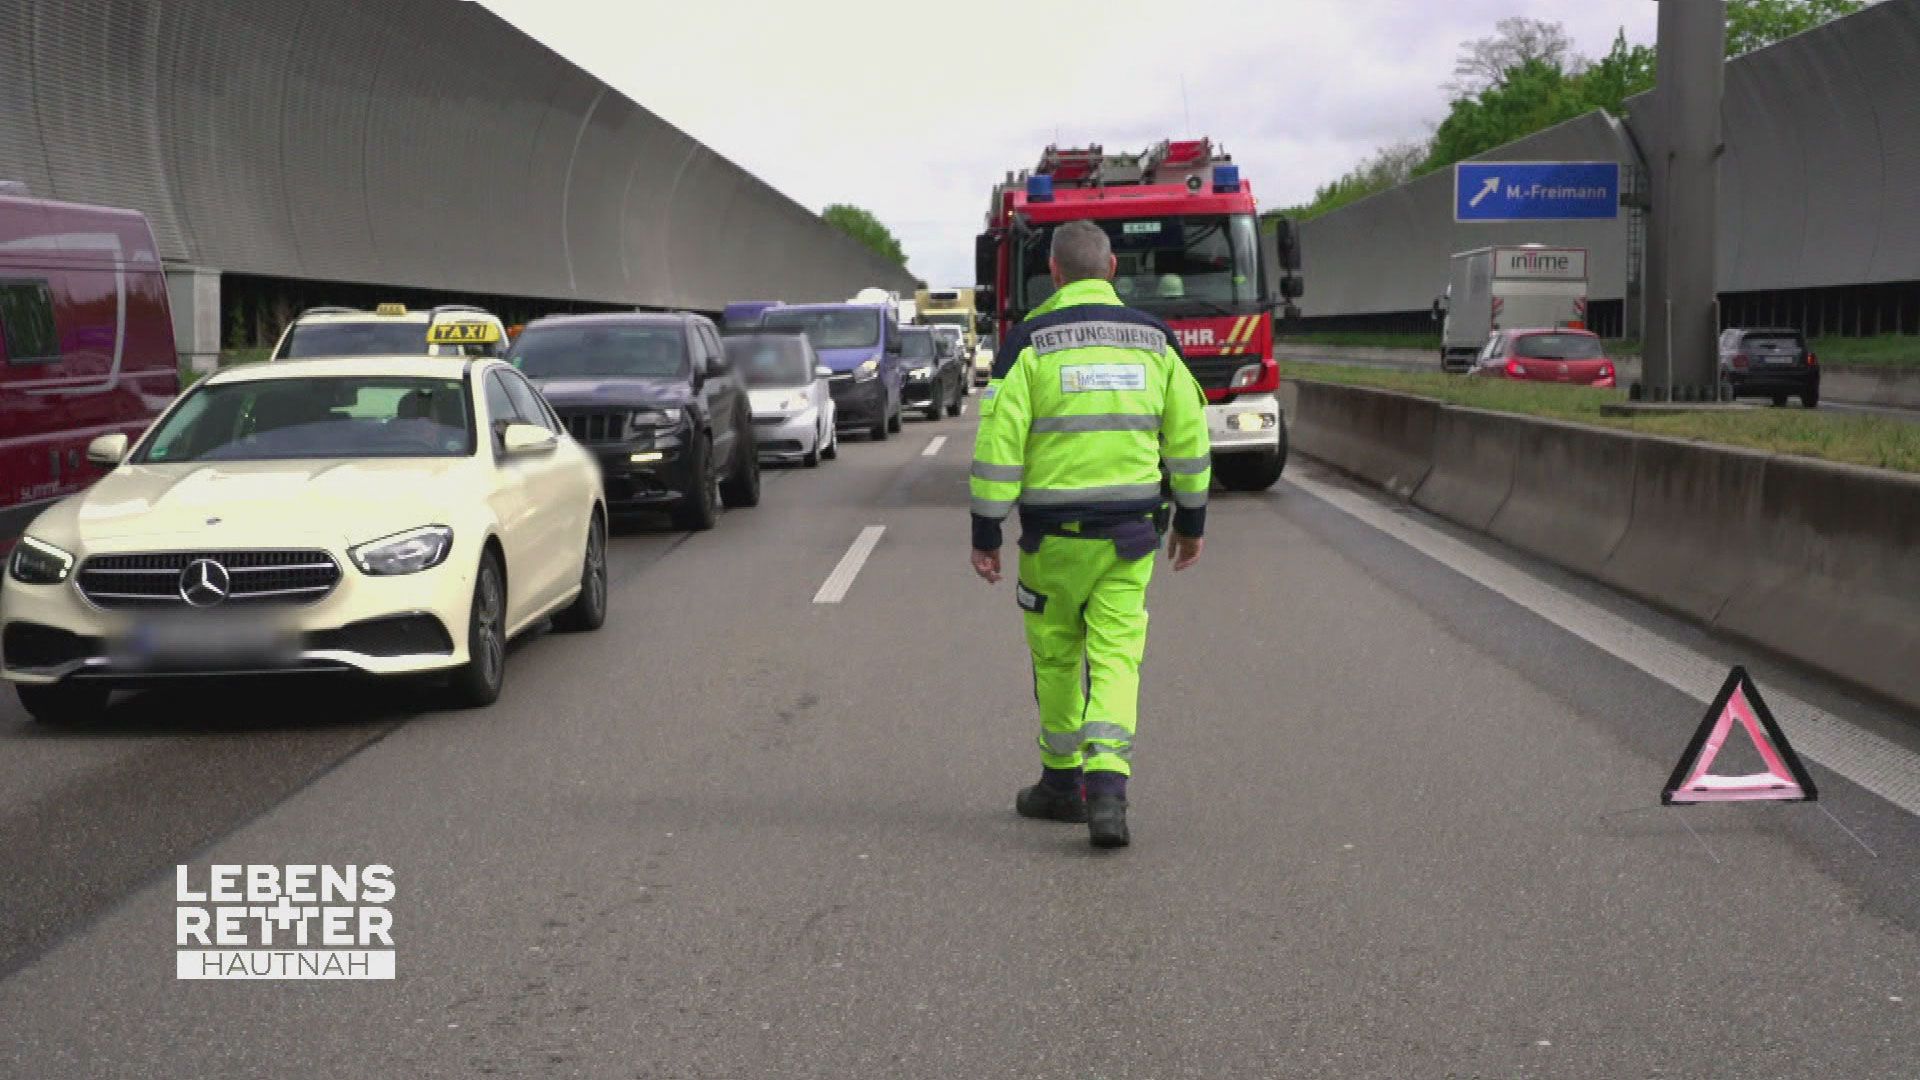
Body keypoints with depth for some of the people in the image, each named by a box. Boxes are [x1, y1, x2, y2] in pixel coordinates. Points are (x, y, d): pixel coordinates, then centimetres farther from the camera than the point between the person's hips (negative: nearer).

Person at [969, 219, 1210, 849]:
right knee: (1115, 659, 2)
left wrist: (985, 534, -4)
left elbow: (998, 442, -10)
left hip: (1054, 532, -2)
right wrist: (1191, 521, 17)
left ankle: (1062, 784, 26)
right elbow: (1188, 435, 7)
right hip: (1131, 533, 2)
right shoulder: (1153, 340, 4)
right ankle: (1106, 791, -15)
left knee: (1056, 655, 14)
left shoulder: (1029, 342, -6)